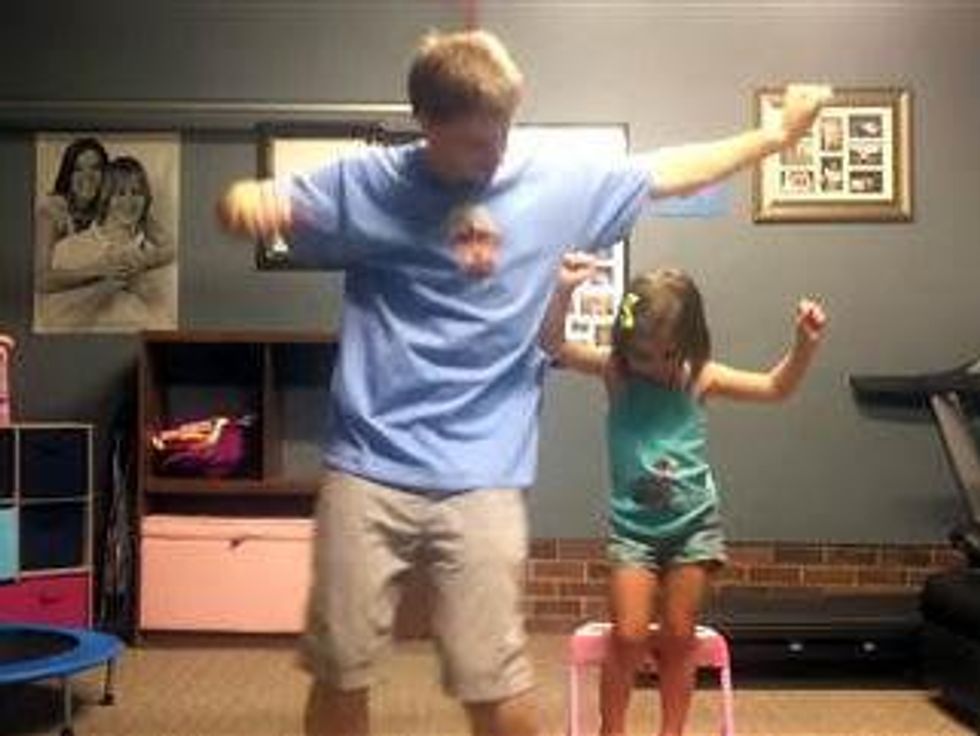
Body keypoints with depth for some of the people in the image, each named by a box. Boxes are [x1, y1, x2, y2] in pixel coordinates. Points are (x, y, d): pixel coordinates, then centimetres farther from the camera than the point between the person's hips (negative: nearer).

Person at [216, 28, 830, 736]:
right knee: (339, 672, 9)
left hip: (480, 478, 0)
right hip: (368, 468, 1)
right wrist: (245, 196, -22)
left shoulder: (556, 183, 4)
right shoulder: (368, 182, 1)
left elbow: (665, 172, 15)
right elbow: (263, 206, 2)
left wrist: (776, 134, 17)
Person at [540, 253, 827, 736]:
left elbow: (776, 388, 1)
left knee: (678, 639, 9)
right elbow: (553, 345, -19)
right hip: (633, 526, -1)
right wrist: (564, 291, -35)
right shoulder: (615, 371, -8)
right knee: (628, 637, -3)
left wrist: (805, 344, -15)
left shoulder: (699, 377, -4)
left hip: (694, 524, 1)